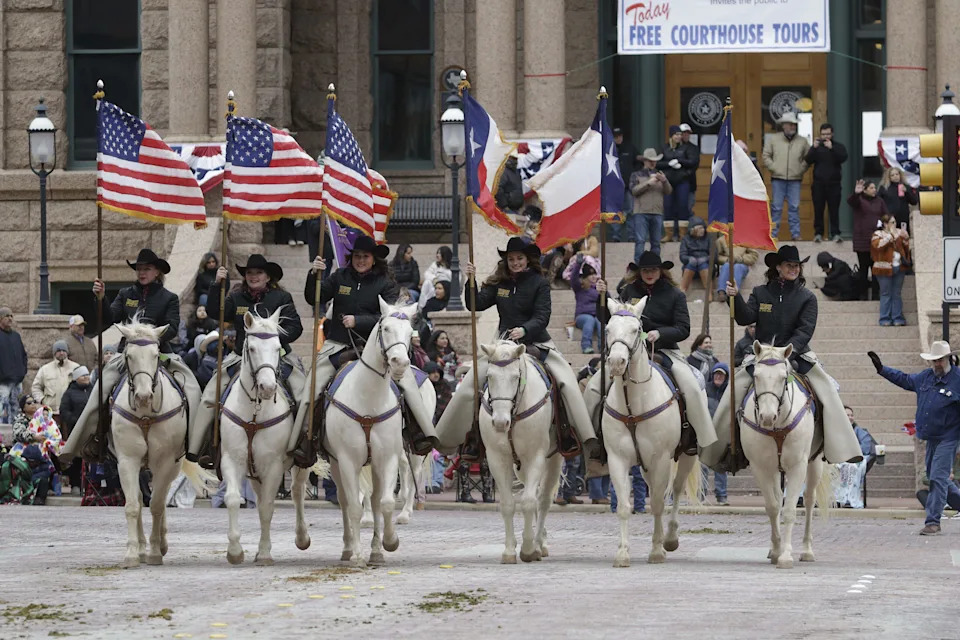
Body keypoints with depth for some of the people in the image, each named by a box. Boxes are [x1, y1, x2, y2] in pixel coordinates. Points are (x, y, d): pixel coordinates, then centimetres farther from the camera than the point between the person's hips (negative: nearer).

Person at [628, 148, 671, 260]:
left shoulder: (660, 175, 19)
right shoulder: (636, 175, 11)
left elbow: (669, 191, 9)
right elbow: (634, 190, -3)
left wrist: (664, 181, -11)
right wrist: (648, 183, -12)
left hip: (657, 213, 3)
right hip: (641, 213, -3)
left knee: (656, 242, 4)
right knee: (640, 241, -10)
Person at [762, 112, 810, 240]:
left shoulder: (802, 141, 8)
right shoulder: (773, 139, 5)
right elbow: (766, 156, 7)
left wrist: (801, 169, 0)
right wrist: (774, 168, -4)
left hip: (795, 180, 1)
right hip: (778, 178, -1)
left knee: (794, 207, 1)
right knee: (776, 207, -1)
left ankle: (795, 234, 6)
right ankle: (773, 233, 3)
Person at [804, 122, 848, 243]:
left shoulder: (838, 147, 7)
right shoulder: (816, 147, 9)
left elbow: (843, 158, -11)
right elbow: (808, 160, -4)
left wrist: (831, 148, -22)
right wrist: (814, 148, -19)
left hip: (833, 184, -1)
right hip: (818, 183, 1)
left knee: (834, 210, -4)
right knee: (818, 210, 1)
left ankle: (835, 234, -3)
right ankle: (818, 233, 5)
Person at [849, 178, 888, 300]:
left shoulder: (879, 202, 13)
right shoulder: (859, 200, 2)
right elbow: (850, 201, -21)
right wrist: (855, 193, -43)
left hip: (877, 239, 3)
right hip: (862, 240, -3)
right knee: (863, 268, 1)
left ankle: (876, 293, 3)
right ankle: (863, 294, 6)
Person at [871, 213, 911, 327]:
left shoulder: (899, 232, 13)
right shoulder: (878, 234, 0)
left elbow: (907, 248, 8)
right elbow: (877, 245, -19)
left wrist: (905, 238, -9)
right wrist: (891, 235, -16)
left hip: (899, 267, 4)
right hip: (885, 268, -4)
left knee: (897, 294, 6)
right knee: (886, 294, -1)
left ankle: (898, 318, 9)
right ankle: (885, 319, 3)